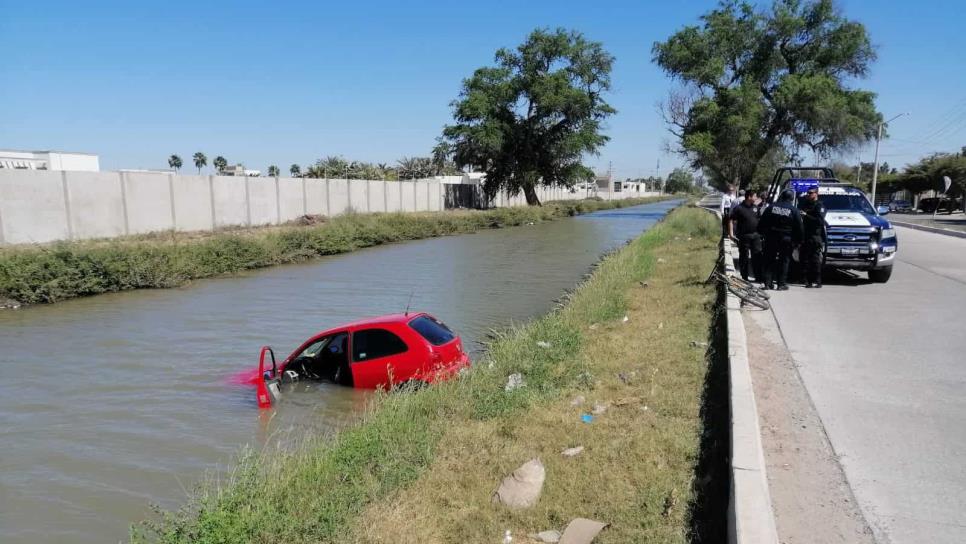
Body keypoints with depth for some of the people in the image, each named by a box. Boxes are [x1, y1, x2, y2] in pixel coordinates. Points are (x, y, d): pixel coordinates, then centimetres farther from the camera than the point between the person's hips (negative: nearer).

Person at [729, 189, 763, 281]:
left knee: (757, 256, 5)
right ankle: (744, 278, 13)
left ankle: (758, 277, 11)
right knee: (744, 257, 4)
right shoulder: (738, 208, -8)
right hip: (744, 236, -5)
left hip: (755, 235, 5)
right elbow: (732, 221, -9)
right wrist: (731, 233, -17)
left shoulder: (756, 207, 10)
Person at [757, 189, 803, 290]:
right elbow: (799, 228, -2)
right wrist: (798, 240, 5)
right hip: (786, 240, -2)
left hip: (771, 238, 2)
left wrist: (762, 233, 14)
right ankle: (782, 284, 4)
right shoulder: (794, 210, -3)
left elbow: (761, 224, 4)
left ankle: (768, 283, 5)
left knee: (769, 260, 8)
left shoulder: (771, 208, 2)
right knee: (784, 261, 5)